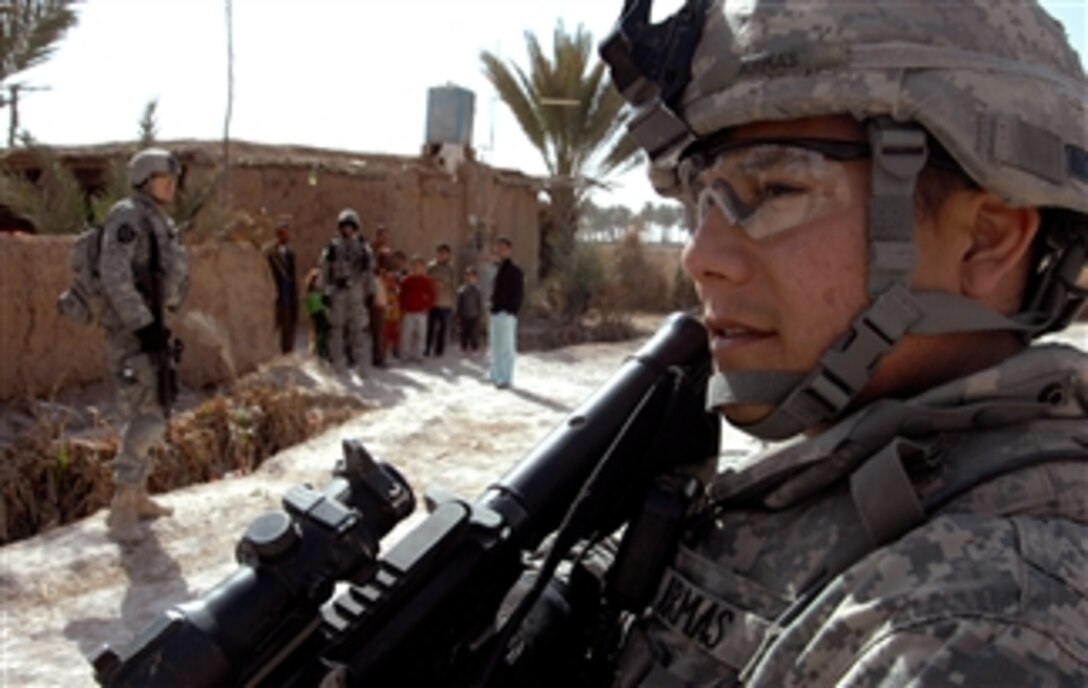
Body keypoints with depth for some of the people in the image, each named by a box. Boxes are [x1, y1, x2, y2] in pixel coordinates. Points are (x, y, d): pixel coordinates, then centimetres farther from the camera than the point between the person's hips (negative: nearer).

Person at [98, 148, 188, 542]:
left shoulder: (160, 222, 15)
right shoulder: (128, 216, -13)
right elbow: (114, 275, -22)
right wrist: (145, 325, -25)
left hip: (149, 328, 10)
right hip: (131, 332, -10)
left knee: (148, 416, 14)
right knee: (147, 419, -12)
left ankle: (138, 498, 25)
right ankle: (122, 509, -6)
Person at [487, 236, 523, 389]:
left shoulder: (514, 271, -8)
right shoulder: (499, 270, 16)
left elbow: (519, 294, -11)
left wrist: (511, 312, -16)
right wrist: (492, 310, 14)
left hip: (506, 315, -8)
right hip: (495, 314, 8)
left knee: (506, 347, -4)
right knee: (494, 347, 13)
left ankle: (506, 379, 0)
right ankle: (495, 375, 21)